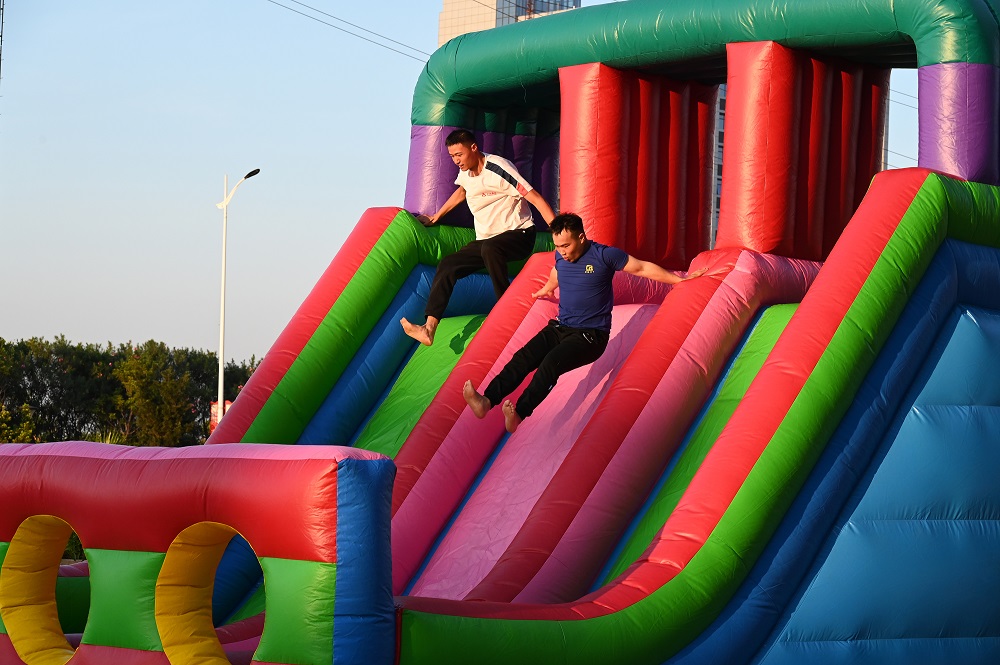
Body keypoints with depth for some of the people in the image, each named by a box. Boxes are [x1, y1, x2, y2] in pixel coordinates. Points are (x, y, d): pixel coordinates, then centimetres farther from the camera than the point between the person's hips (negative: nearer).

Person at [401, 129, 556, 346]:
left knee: (489, 248, -39)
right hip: (486, 240, 8)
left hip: (518, 235, -8)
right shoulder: (465, 171, 5)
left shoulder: (497, 169, -20)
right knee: (447, 265, -7)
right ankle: (429, 329, -15)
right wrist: (436, 217, 36)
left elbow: (535, 197, -23)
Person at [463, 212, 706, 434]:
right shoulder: (561, 256, 7)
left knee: (552, 362, -33)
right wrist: (546, 290, 54)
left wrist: (679, 279, 7)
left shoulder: (604, 255, -9)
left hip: (591, 335, -5)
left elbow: (643, 268, 2)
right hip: (560, 328, 5)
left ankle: (519, 414, -47)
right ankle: (487, 401, -40)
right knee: (524, 356, -23)